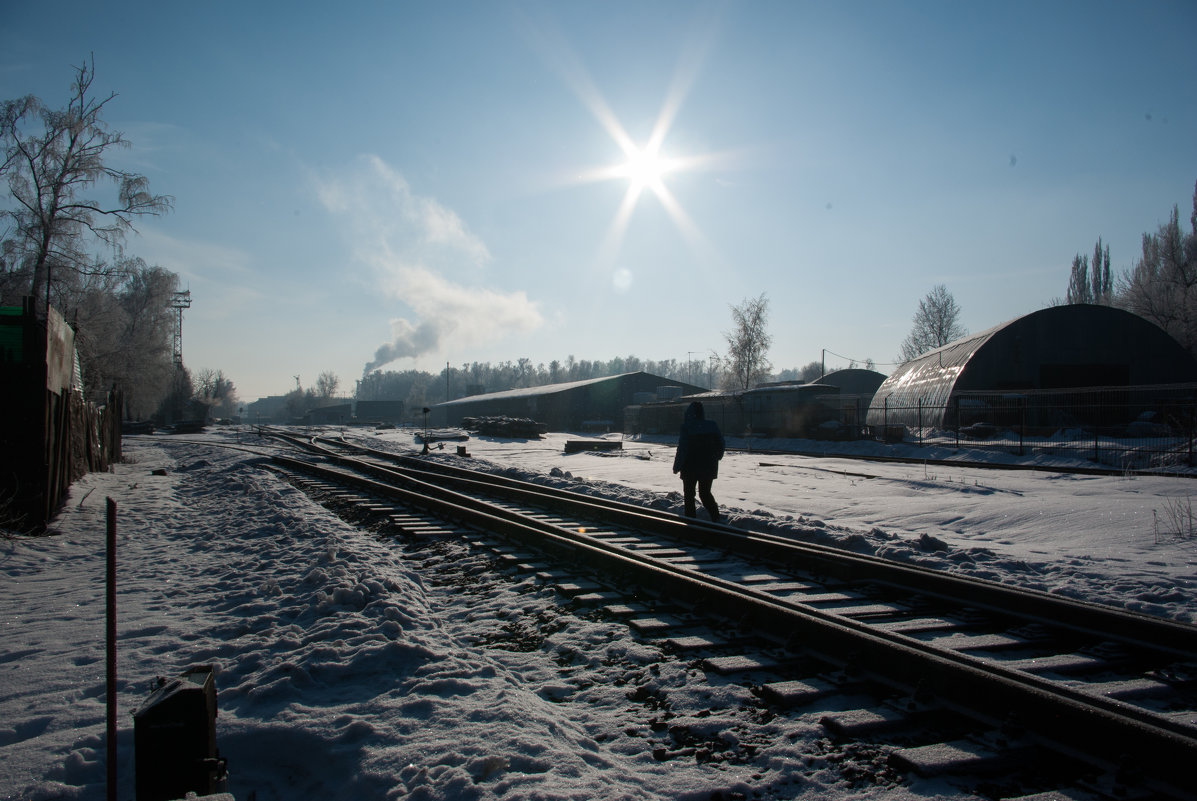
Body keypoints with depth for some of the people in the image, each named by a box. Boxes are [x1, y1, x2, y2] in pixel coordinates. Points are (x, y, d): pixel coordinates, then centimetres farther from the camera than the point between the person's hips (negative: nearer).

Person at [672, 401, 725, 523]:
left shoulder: (686, 427, -14)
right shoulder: (712, 426, -1)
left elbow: (682, 449, -15)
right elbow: (721, 444, 5)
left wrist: (677, 466, -6)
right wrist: (717, 457, 22)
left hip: (691, 467, -4)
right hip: (709, 467, 4)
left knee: (689, 494, 11)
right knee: (705, 493, 15)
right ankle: (716, 518, 1)